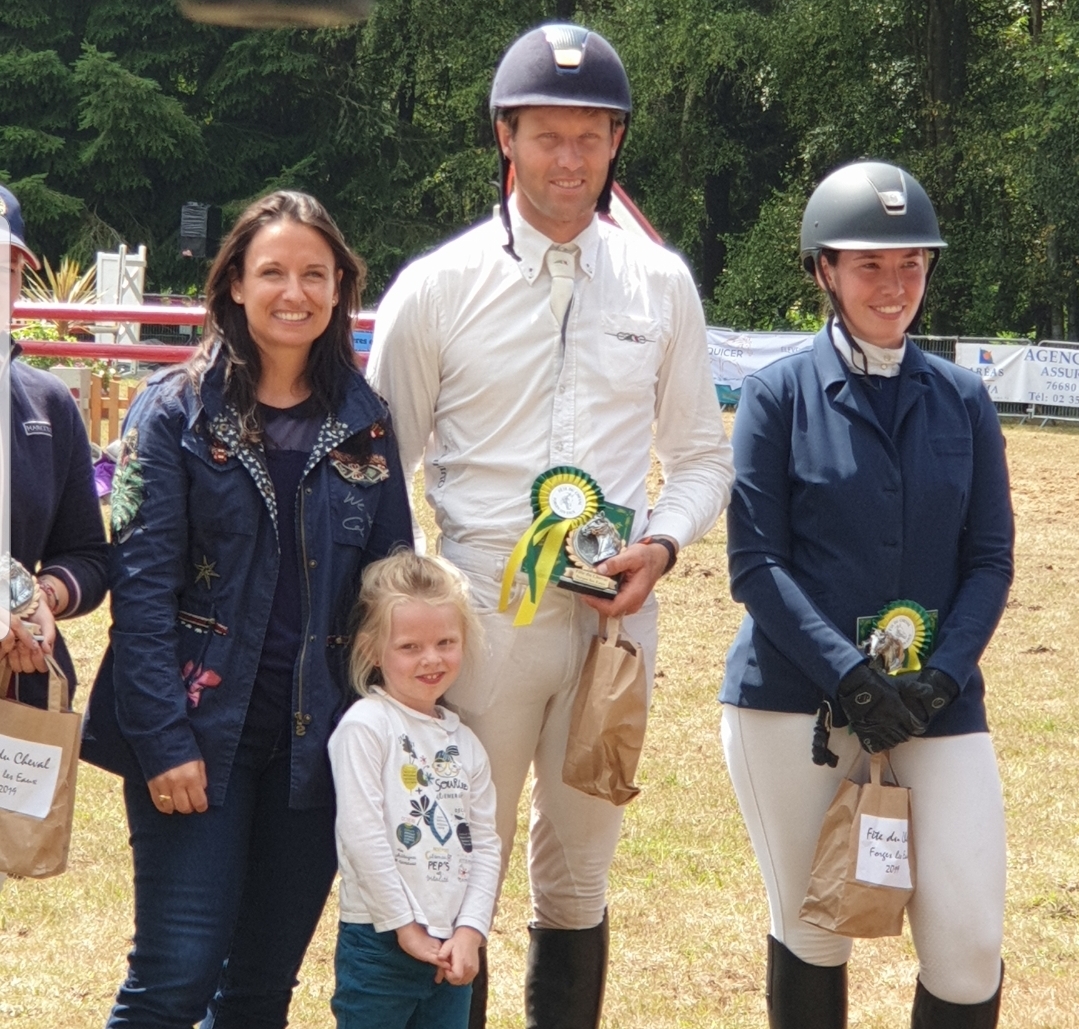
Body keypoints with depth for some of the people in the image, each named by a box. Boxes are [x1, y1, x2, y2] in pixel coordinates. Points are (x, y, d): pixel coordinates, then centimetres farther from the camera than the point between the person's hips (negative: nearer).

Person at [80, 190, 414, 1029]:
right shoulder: (177, 412, -4)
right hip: (203, 730, -4)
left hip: (317, 740, 4)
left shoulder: (365, 423, 7)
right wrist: (164, 739, -15)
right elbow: (141, 583, -8)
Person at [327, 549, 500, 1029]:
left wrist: (469, 931, -5)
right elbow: (362, 836, -14)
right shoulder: (366, 725, -9)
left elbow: (484, 843, 8)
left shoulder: (464, 742, 11)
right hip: (380, 943, -6)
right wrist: (406, 928, -12)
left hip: (452, 951, 6)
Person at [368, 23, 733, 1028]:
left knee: (578, 883, 11)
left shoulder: (660, 282, 6)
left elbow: (700, 454, 13)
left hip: (614, 617, 3)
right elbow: (380, 465, 4)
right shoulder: (437, 286, -1)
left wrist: (661, 545, -7)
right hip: (483, 613, -2)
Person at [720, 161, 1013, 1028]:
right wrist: (851, 676, -16)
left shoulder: (963, 400, 9)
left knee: (969, 945, -8)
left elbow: (990, 560, 8)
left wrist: (943, 676, -9)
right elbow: (756, 563, -4)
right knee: (811, 934, 5)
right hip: (796, 698, -2)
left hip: (939, 702, 2)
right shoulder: (781, 394, 2)